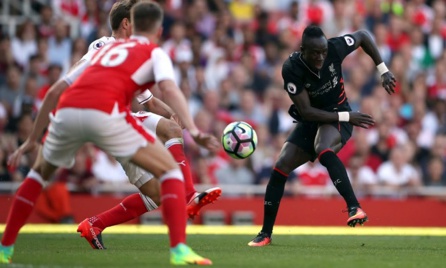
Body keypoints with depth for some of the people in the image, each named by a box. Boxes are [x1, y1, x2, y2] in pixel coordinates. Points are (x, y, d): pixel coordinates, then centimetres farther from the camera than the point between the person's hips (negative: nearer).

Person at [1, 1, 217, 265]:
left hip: (67, 109, 5)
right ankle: (179, 249, -7)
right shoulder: (155, 53, 20)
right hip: (105, 113, -4)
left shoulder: (107, 48, 35)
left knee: (40, 172, 32)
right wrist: (194, 131, -11)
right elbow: (170, 88, -2)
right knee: (170, 170, 8)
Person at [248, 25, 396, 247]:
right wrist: (347, 116, -26)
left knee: (323, 151, -36)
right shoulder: (291, 69, -23)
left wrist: (383, 70, -2)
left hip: (337, 116, -2)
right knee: (280, 168, -7)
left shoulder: (334, 48, -21)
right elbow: (306, 111, -22)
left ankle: (355, 208, -40)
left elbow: (363, 36, 1)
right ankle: (265, 233, 7)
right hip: (309, 121, 2)